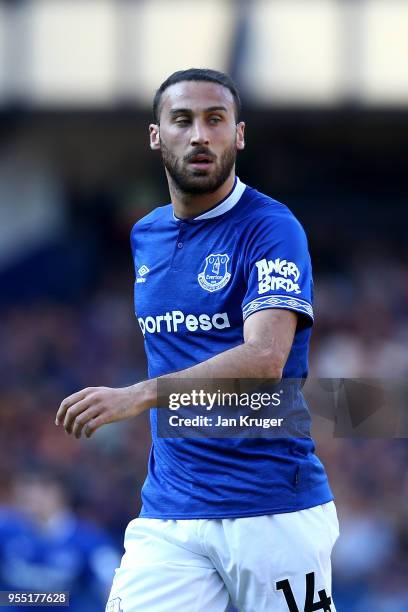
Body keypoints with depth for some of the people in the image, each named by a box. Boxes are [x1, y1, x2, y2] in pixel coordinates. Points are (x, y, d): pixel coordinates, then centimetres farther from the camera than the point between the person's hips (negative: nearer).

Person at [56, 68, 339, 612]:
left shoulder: (271, 229, -9)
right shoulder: (145, 236, 13)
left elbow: (265, 359, -24)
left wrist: (140, 395, -34)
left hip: (275, 512, -5)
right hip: (167, 516, 5)